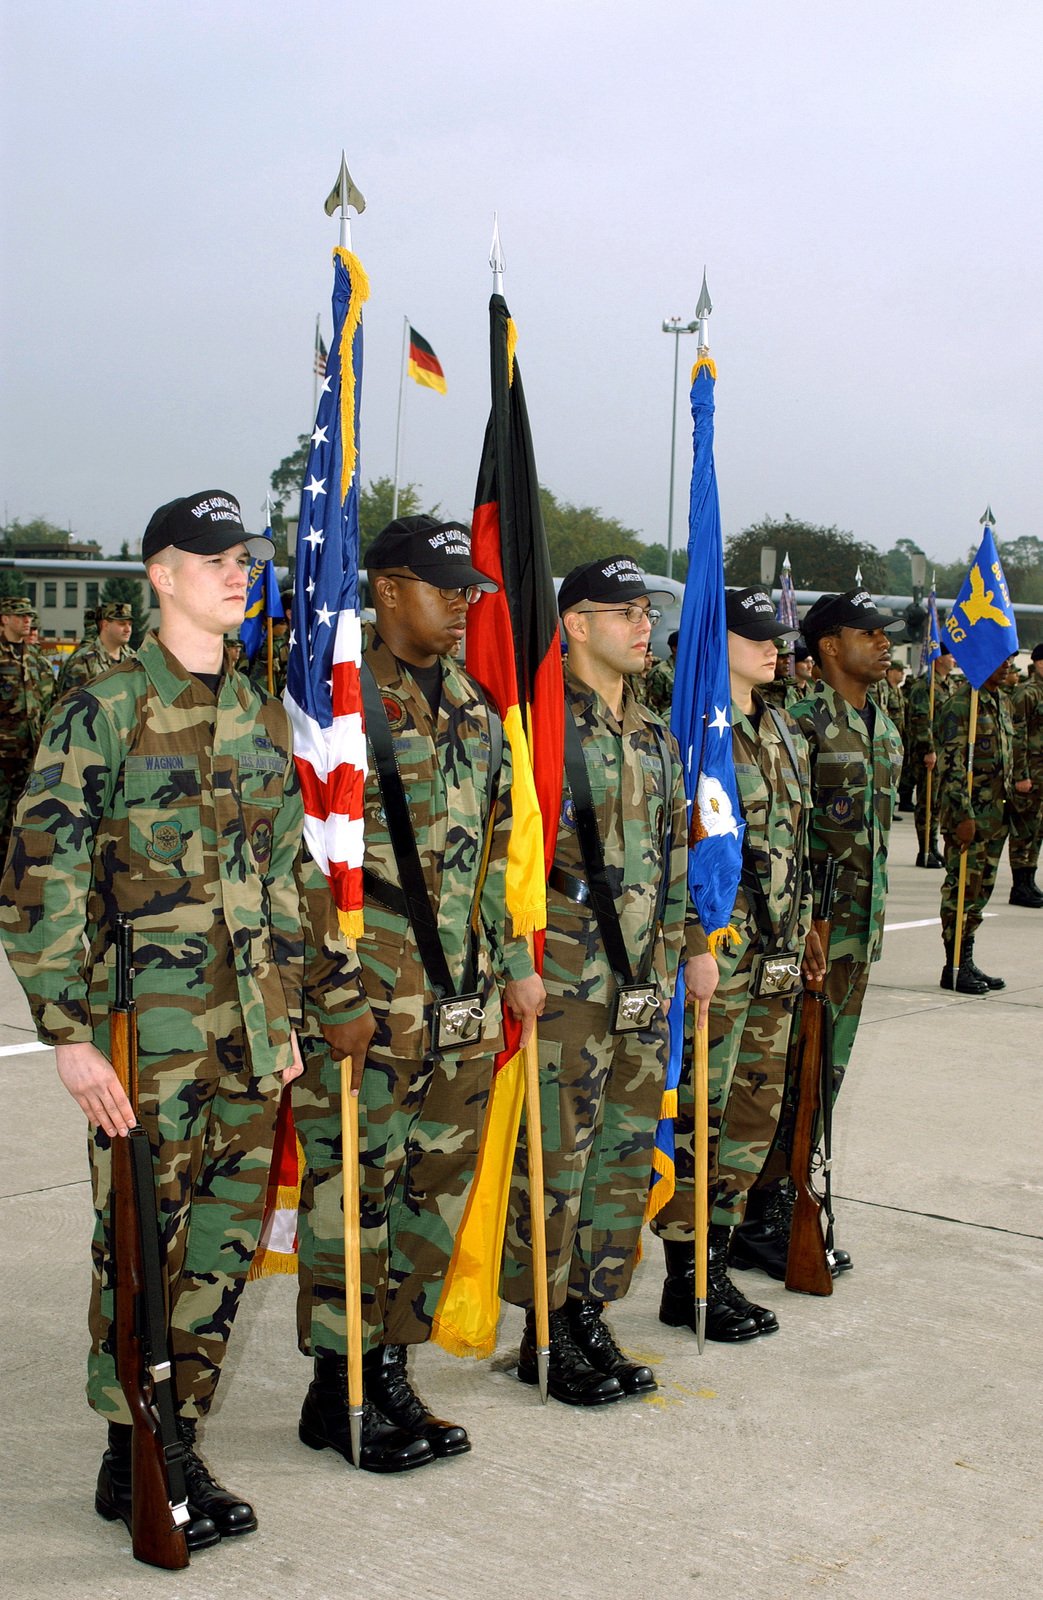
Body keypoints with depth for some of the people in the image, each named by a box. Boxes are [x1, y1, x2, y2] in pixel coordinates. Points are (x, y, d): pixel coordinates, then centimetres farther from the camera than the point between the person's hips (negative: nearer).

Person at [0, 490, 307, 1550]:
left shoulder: (261, 717, 12)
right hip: (148, 1027, -6)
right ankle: (133, 1460, 19)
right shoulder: (105, 709, -8)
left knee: (227, 1241, 11)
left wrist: (284, 1015, 16)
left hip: (247, 1028, 6)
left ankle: (179, 1442, 26)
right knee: (142, 1240, 2)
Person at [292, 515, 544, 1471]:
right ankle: (337, 1390, 14)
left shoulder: (475, 710, 15)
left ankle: (390, 1368, 25)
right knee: (352, 1189, 1)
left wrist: (515, 962, 17)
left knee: (438, 1186, 12)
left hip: (464, 997, 7)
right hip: (365, 997, -7)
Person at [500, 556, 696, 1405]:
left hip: (644, 984, 7)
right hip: (566, 984, -7)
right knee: (554, 1162, 0)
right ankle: (546, 1335, 13)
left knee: (625, 1157, 12)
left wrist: (673, 957, 16)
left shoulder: (657, 739, 14)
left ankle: (589, 1315, 24)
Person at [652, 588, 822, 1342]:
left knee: (758, 1109, 12)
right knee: (698, 1114, -1)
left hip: (777, 958, 9)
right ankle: (687, 1283, 10)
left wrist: (805, 926, 18)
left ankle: (715, 1266, 24)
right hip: (714, 950, -8)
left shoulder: (784, 733, 15)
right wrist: (691, 943, -18)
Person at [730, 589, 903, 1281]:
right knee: (788, 1073, -3)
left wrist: (872, 922, 20)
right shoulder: (803, 720, -13)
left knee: (826, 1071, 13)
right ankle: (758, 1223, 6)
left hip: (860, 928, 9)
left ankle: (789, 1207, 23)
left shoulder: (883, 723, 14)